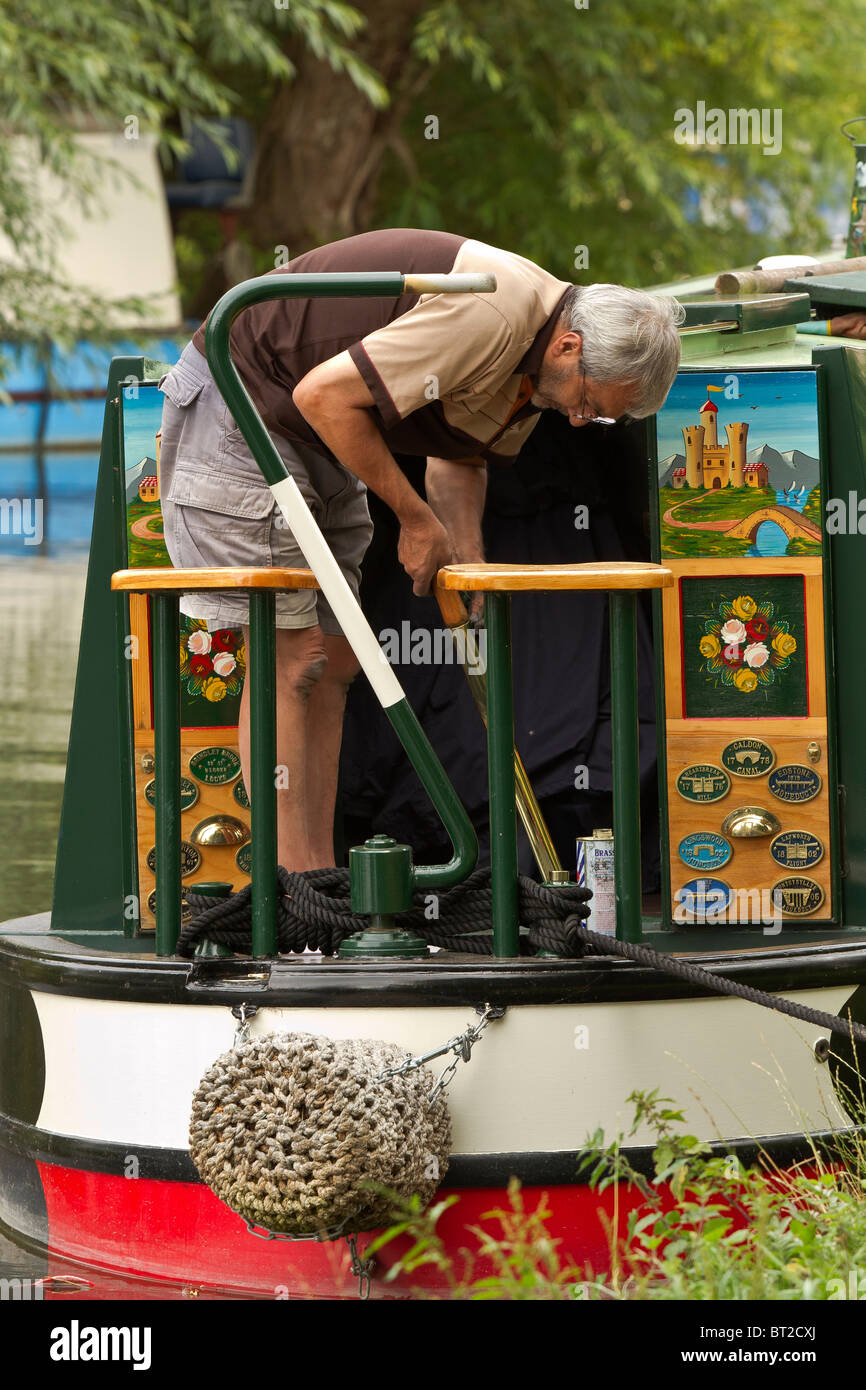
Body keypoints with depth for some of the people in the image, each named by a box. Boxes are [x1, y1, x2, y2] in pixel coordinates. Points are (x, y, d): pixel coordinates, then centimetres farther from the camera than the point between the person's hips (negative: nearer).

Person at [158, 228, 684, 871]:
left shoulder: (538, 362, 1)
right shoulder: (487, 318, -30)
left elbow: (459, 457, 18)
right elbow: (324, 395, -29)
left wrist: (467, 560, 2)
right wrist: (416, 518, -19)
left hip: (318, 445, 10)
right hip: (238, 406, -10)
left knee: (334, 661, 6)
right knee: (291, 657, -11)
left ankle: (318, 876, 9)